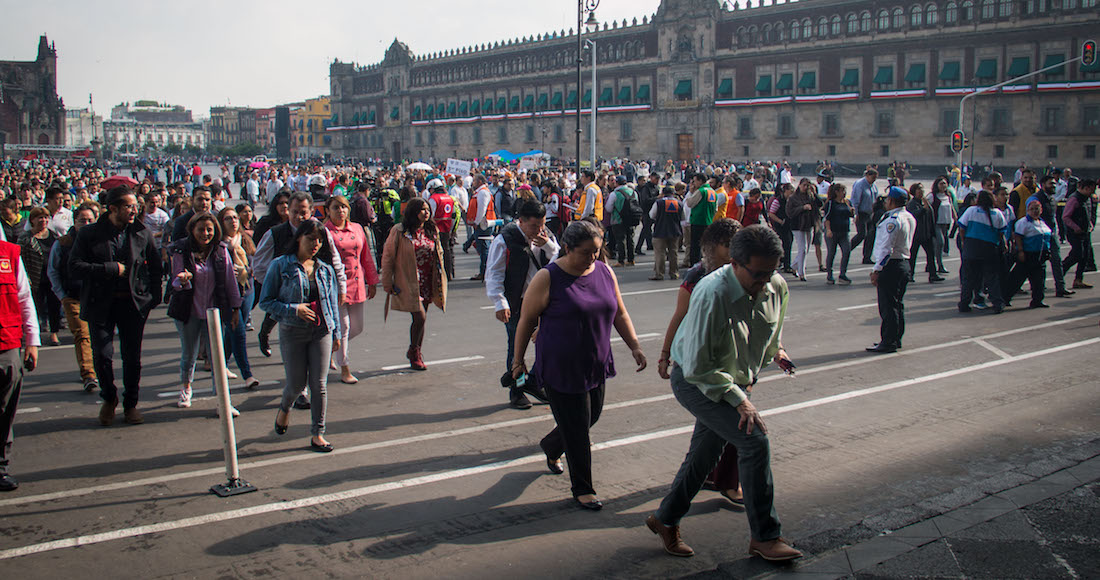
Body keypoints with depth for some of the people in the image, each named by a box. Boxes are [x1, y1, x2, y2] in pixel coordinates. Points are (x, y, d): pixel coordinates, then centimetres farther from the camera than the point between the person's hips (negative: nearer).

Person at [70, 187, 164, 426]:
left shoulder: (142, 233, 4)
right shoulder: (89, 234, -2)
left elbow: (156, 267, 11)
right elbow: (75, 266, -9)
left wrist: (154, 297, 2)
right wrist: (112, 269, -15)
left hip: (133, 301, 1)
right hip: (100, 304, -1)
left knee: (132, 357, 5)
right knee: (102, 355, -4)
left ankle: (130, 404, 22)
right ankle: (109, 399, 23)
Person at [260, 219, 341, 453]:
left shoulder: (325, 269, 7)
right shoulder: (281, 265, -4)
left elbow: (333, 302, 14)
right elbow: (265, 302, -4)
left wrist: (336, 333, 11)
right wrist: (293, 309, -16)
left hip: (321, 331, 3)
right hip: (293, 332, -3)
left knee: (319, 384, 0)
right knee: (297, 383, 5)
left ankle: (317, 434, 11)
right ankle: (284, 409, 39)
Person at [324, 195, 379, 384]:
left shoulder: (357, 229, 10)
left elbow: (366, 257, 16)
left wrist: (372, 282, 15)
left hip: (357, 285, 5)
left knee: (357, 327, 10)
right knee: (343, 327, -4)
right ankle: (344, 370, 9)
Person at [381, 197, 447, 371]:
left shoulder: (432, 231, 8)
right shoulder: (399, 232, -7)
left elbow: (439, 254, 19)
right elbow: (387, 257, -3)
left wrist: (439, 279, 12)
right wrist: (388, 284, -4)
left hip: (427, 283, 5)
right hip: (408, 283, -5)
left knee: (420, 319, 10)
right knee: (420, 317, -11)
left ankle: (416, 354, 26)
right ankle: (414, 353, 10)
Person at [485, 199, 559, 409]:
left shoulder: (546, 236, 4)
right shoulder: (504, 240, -12)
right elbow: (494, 274, -10)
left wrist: (548, 246, -15)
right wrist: (500, 303, -17)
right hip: (516, 303, -5)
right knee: (516, 346, 3)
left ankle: (535, 383, 25)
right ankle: (515, 390, 19)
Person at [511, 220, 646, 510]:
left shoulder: (604, 272, 2)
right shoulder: (548, 278, -14)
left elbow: (619, 314, 12)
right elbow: (526, 321, -7)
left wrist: (634, 346, 3)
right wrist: (518, 360, -2)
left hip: (596, 366, 6)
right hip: (561, 367, -6)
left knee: (591, 416, 19)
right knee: (577, 430, 0)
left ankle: (551, 446, 48)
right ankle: (582, 490, 17)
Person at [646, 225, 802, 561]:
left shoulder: (777, 287, -9)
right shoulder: (712, 294, -31)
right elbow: (697, 367, -26)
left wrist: (775, 349, 5)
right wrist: (739, 399, -25)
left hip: (734, 381, 7)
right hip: (695, 382, -7)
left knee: (704, 455, 14)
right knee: (755, 440, -18)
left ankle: (666, 520, 34)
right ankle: (765, 536, -4)